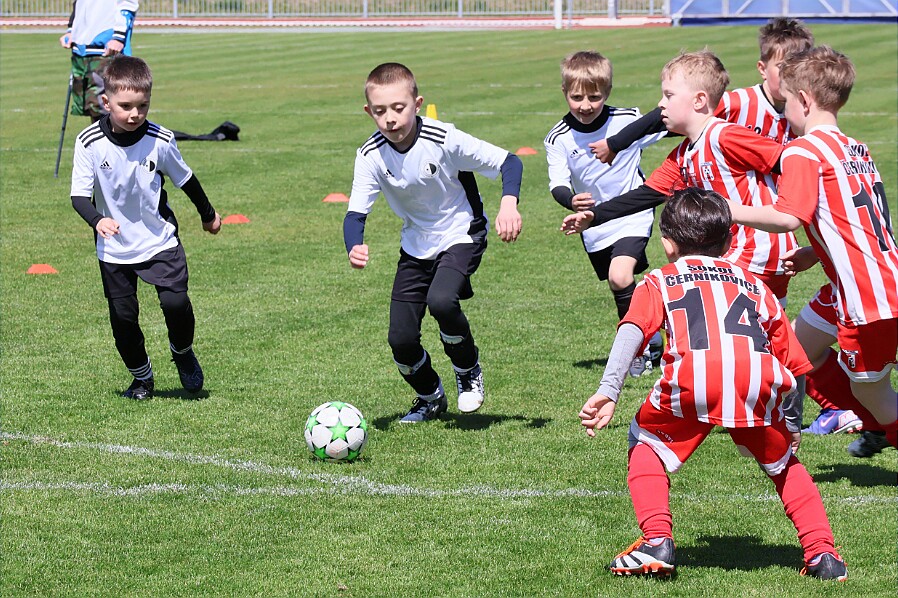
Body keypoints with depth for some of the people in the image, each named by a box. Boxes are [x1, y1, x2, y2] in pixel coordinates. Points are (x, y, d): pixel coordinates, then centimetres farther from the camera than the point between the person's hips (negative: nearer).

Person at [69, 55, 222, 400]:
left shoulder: (160, 141, -13)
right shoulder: (90, 144, -16)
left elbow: (184, 179, 4)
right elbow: (79, 196, -14)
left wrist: (208, 214, 19)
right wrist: (97, 220, -36)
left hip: (159, 241, 0)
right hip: (114, 247, 0)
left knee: (175, 301, -15)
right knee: (123, 317, 3)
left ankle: (183, 352, 16)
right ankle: (141, 378, 27)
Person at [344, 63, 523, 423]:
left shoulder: (443, 139, -25)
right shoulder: (371, 156, -16)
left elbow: (508, 162, -19)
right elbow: (356, 212, -16)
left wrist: (509, 204, -38)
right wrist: (354, 248, -38)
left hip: (461, 234, -4)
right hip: (416, 245, 4)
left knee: (441, 301, -32)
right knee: (400, 338, -4)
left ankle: (469, 370, -1)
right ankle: (431, 398, 28)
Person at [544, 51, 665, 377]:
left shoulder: (628, 120, -15)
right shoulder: (559, 138, -13)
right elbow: (557, 182, -17)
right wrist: (571, 200, -37)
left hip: (632, 214, -3)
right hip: (594, 225, 3)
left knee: (620, 277, -23)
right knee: (619, 287, 14)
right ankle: (651, 340, 38)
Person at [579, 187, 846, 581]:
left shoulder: (660, 281, 28)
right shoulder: (754, 285, 36)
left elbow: (632, 330, 7)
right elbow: (794, 365, 33)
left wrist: (608, 392, -3)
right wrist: (792, 425, 46)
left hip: (692, 375, -2)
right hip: (760, 378, 2)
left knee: (646, 446, 23)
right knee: (784, 463, 27)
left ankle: (657, 542, 7)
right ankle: (822, 554, 14)